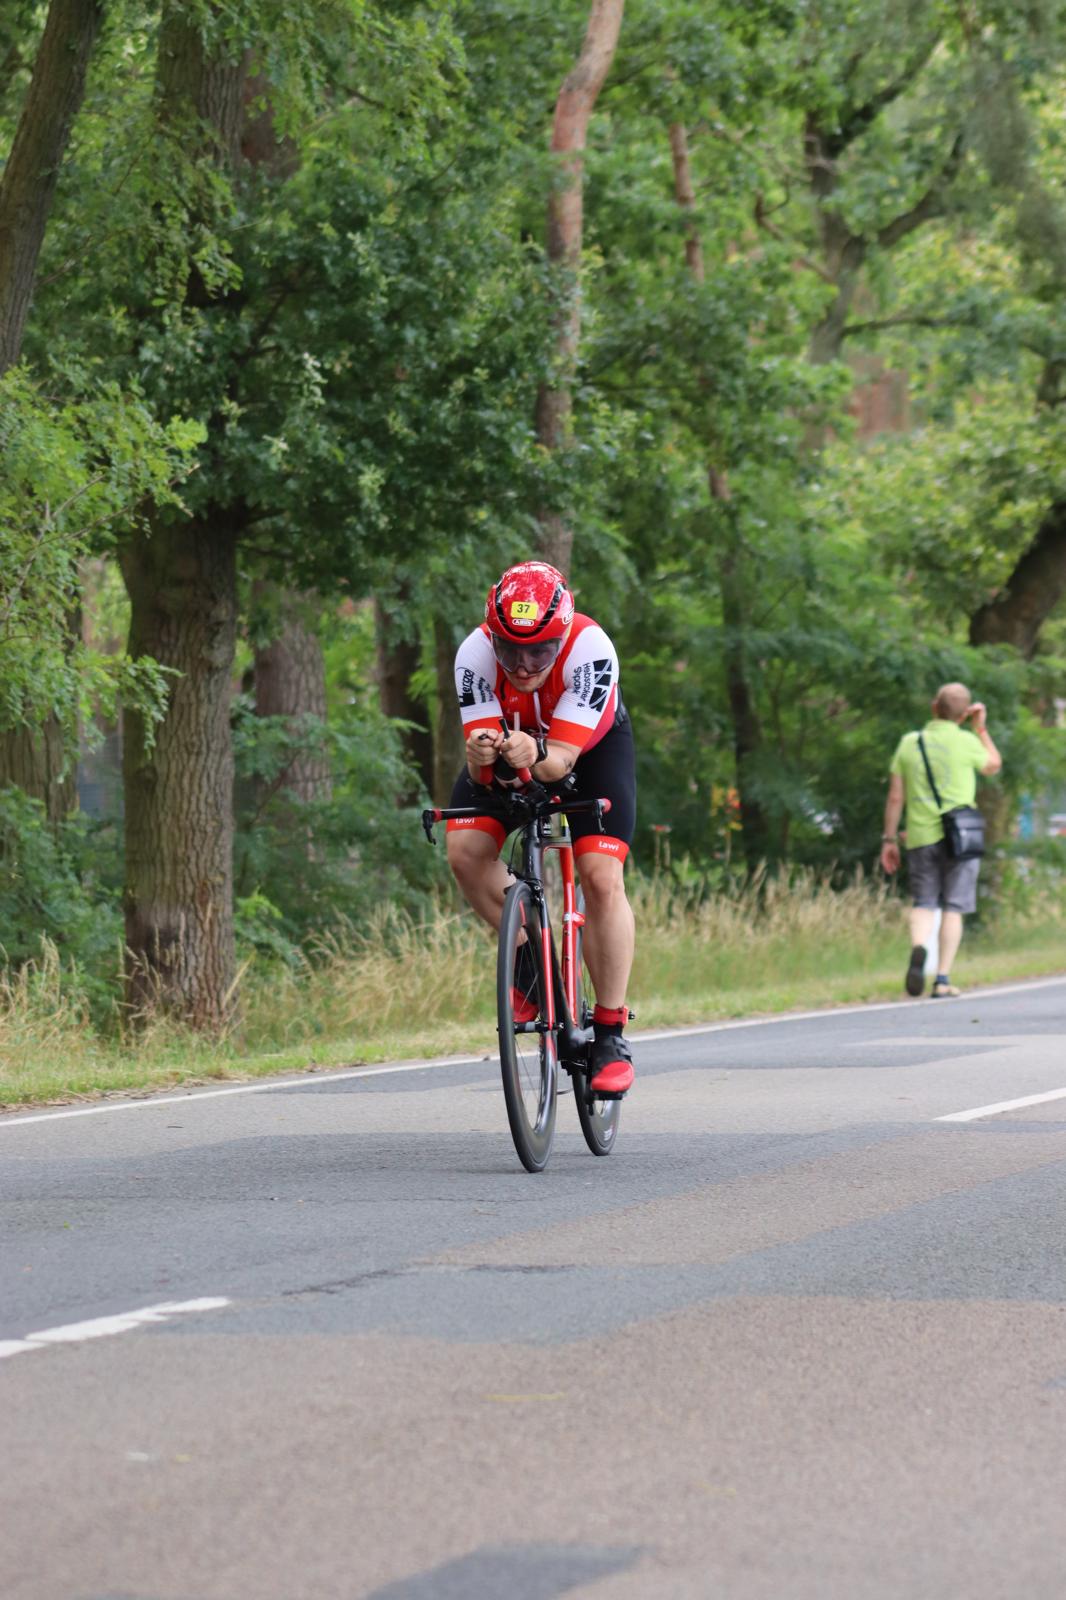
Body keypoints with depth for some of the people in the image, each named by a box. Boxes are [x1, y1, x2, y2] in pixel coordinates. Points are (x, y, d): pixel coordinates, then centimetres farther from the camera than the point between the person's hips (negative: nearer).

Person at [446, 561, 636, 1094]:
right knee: (465, 852, -20)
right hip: (511, 738, 2)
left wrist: (536, 756, -61)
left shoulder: (590, 650, -38)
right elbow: (481, 767, -32)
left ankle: (611, 1034, -8)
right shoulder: (475, 654, -32)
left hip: (591, 744, -2)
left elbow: (562, 760, -39)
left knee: (601, 877, -19)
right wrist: (480, 757, -55)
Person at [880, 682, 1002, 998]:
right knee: (953, 908, 2)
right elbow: (993, 766, 16)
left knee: (923, 904, 10)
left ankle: (918, 948, -21)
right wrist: (982, 728, 20)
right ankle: (942, 980, -3)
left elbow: (895, 797, 4)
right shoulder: (967, 742, -5)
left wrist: (889, 839, 11)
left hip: (920, 838, 2)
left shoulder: (909, 743, 3)